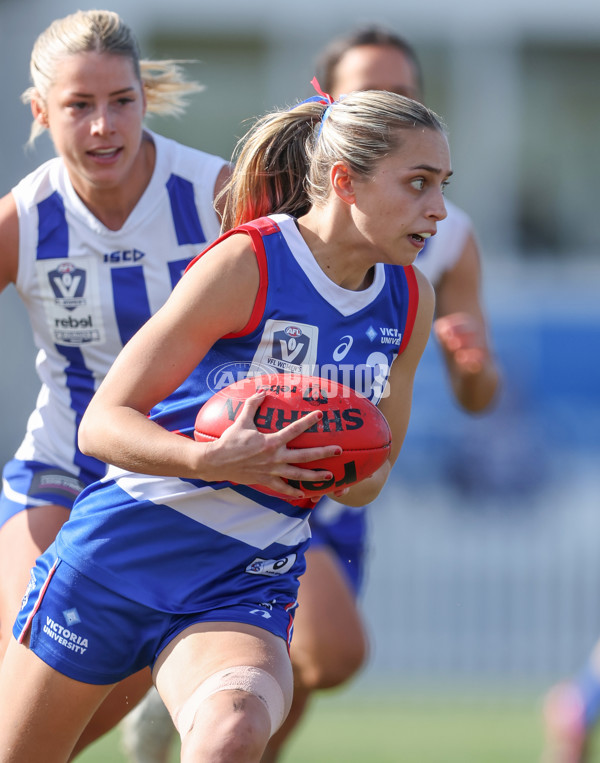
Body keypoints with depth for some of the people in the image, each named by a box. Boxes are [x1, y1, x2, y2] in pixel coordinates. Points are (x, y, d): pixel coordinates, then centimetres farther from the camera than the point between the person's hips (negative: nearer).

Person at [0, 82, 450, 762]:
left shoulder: (409, 302, 4)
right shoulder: (247, 263, -14)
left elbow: (368, 481, 17)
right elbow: (101, 423, -14)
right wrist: (210, 460, -34)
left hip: (244, 588, 3)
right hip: (120, 553, -3)